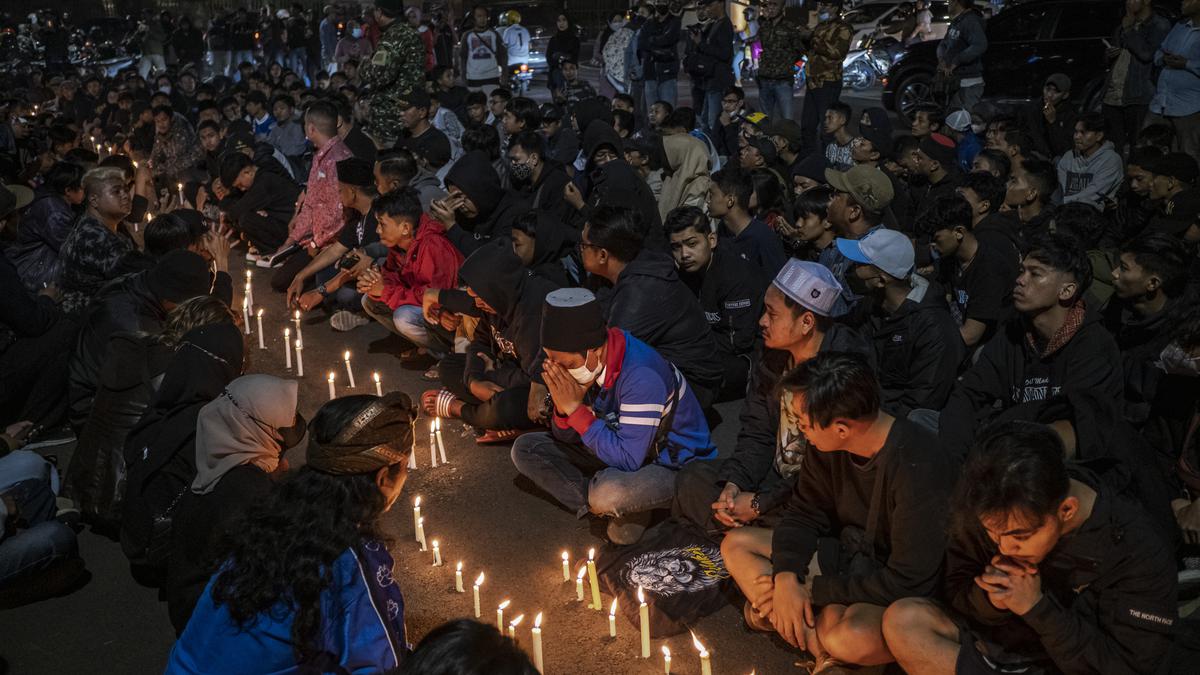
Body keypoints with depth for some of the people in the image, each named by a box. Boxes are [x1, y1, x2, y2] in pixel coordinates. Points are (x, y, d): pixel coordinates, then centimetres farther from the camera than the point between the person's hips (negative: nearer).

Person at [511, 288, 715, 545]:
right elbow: (566, 438, 0)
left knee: (608, 494, -39)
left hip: (676, 465, -8)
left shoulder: (641, 375, -33)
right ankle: (611, 510, -9)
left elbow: (628, 460, -33)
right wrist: (564, 408, -23)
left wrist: (576, 409, -30)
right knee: (525, 448, -1)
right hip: (616, 450, 8)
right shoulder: (585, 364, -9)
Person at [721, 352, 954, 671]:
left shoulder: (917, 468, -30)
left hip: (905, 593, -8)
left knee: (851, 638, -39)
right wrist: (786, 576, -16)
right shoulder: (828, 444, -10)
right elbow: (804, 513, 3)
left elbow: (908, 582, -26)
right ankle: (822, 648, -13)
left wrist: (813, 588, -19)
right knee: (736, 544, -2)